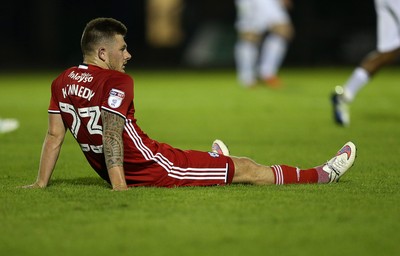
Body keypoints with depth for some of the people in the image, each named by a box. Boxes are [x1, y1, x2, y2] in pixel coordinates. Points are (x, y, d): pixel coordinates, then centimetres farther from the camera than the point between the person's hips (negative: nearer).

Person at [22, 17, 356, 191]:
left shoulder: (62, 82, 3)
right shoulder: (116, 81, -19)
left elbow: (54, 135, 4)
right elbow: (112, 134, -28)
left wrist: (41, 183, 7)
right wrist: (119, 189, -31)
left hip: (123, 175, 8)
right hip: (155, 171, -8)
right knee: (246, 169, 4)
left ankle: (212, 161, 70)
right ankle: (321, 175, 15)